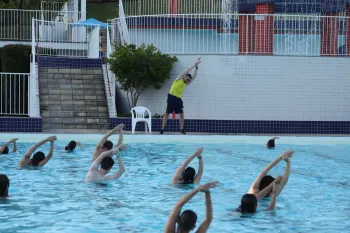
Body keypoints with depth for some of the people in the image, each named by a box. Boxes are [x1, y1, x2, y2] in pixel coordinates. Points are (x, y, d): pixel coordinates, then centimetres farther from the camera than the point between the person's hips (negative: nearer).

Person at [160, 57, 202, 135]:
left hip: (178, 99, 6)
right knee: (167, 113, -2)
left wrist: (196, 67, 9)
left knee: (181, 114, 0)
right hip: (172, 97, -6)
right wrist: (194, 65, 0)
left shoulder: (186, 84, 16)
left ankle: (182, 129, 7)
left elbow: (194, 77, 14)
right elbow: (187, 71, -3)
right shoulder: (179, 79, 0)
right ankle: (162, 129, -1)